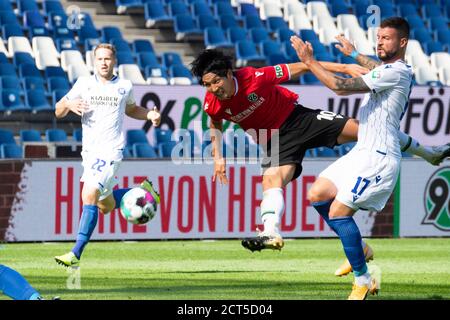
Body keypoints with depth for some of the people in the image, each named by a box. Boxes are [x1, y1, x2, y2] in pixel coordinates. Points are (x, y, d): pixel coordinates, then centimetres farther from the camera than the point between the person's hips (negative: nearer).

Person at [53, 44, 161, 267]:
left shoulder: (125, 87, 4)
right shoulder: (84, 83, 6)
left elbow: (131, 109, 26)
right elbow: (58, 112, 7)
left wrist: (150, 114, 6)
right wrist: (69, 104, -16)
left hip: (111, 150, -4)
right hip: (89, 150, 4)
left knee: (89, 195, -22)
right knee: (106, 206, 14)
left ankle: (76, 254, -22)